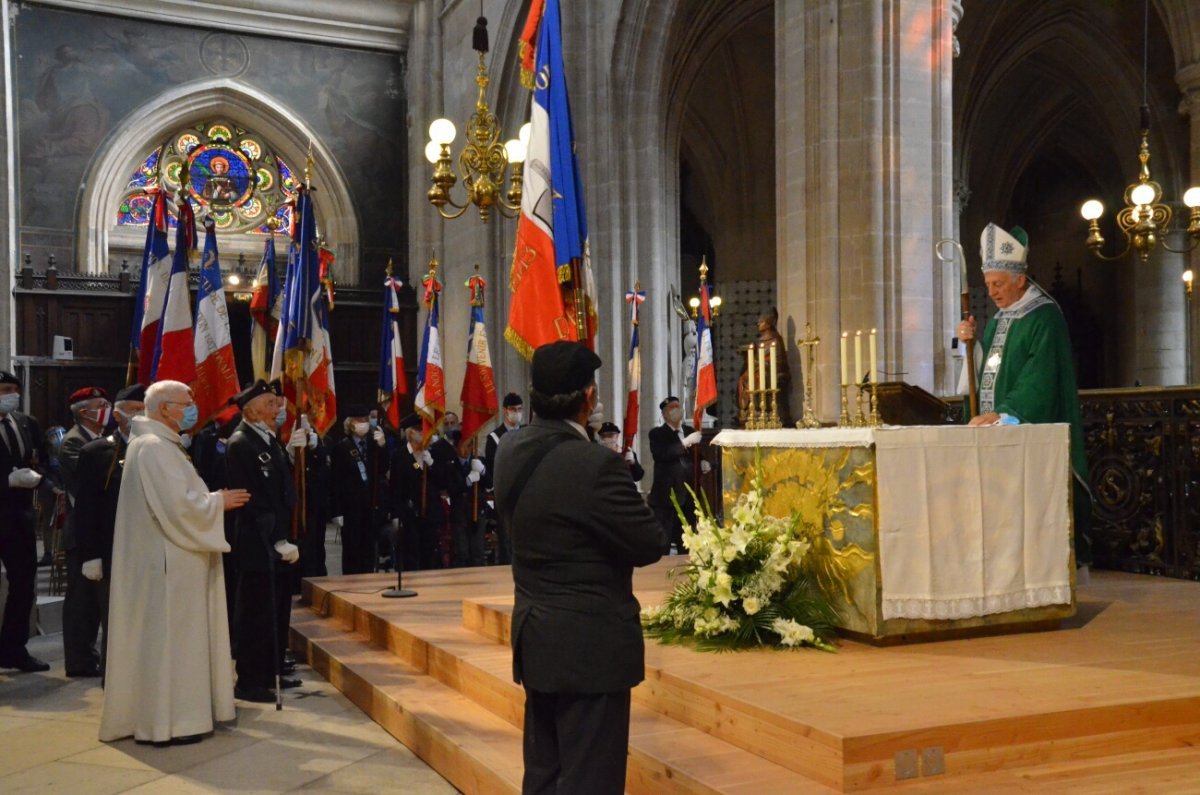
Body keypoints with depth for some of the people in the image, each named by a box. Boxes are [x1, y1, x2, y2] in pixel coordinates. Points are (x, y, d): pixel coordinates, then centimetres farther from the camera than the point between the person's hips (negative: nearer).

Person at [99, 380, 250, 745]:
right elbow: (177, 505, -24)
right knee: (168, 639, -4)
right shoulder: (154, 447, -17)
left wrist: (211, 500, 7)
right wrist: (218, 501, -10)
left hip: (172, 559, 11)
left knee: (175, 639, 15)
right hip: (167, 563, -11)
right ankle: (166, 721, 4)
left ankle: (172, 712, 23)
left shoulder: (160, 445, 15)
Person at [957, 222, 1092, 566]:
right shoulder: (997, 321, 16)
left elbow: (1039, 379, -19)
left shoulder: (1044, 317, -9)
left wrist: (1003, 413, -27)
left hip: (1031, 431, -7)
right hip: (996, 430, 7)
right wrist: (971, 343, 1)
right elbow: (985, 371, 17)